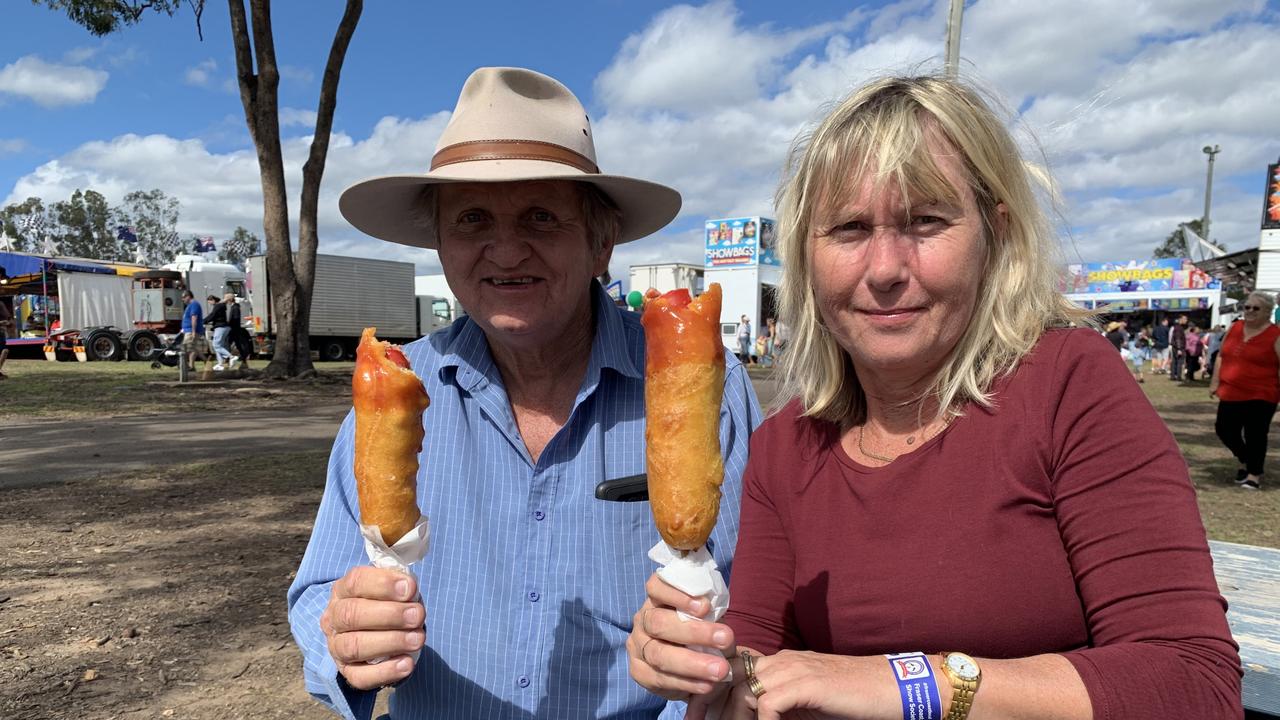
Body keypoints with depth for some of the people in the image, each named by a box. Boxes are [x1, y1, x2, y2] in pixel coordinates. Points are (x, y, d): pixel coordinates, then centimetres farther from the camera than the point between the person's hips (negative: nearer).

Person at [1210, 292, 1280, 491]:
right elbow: (1221, 356, 16)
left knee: (1255, 435, -3)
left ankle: (1254, 474, 11)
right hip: (1231, 394, 6)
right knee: (1224, 429, 9)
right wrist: (1215, 381, 10)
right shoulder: (1234, 329, 8)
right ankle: (1245, 461, 33)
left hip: (1260, 397, -6)